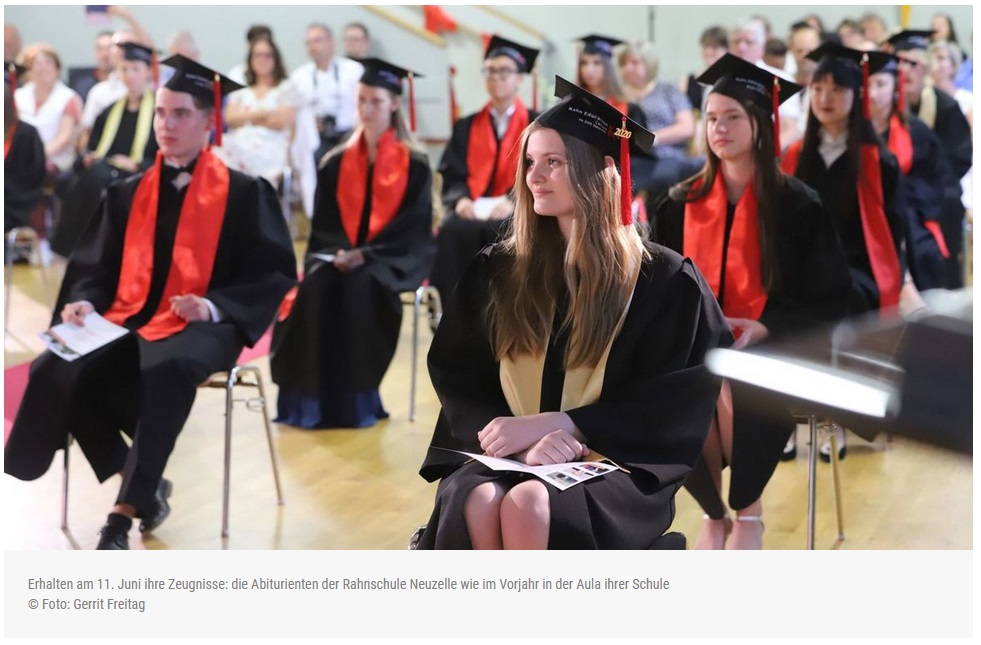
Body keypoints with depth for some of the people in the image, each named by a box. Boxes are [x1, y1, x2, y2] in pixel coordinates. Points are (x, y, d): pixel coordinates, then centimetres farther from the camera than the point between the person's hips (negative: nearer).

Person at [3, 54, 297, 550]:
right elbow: (95, 266, 15)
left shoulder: (244, 194, 3)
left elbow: (274, 273, -2)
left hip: (200, 326, -4)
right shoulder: (128, 194, 15)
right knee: (56, 370, -26)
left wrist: (213, 305, -17)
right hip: (128, 319, 4)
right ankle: (143, 482, -10)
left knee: (166, 369, -40)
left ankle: (124, 512, -32)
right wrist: (84, 302, -8)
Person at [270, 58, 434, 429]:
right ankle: (313, 399, -23)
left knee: (360, 287, -35)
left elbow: (415, 225, -6)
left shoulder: (414, 164, 0)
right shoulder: (337, 163, 11)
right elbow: (322, 221, 10)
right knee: (315, 286, -30)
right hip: (338, 255, 3)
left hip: (393, 260, -3)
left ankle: (357, 400, -24)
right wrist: (338, 253, -12)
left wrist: (365, 254, -17)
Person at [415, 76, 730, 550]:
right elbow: (457, 378, 8)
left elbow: (671, 404, -2)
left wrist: (555, 424, -13)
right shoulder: (495, 272, 12)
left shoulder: (665, 280, 3)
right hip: (508, 455, 3)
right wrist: (524, 439, -13)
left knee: (528, 506, -35)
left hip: (615, 465, -2)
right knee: (478, 504, -34)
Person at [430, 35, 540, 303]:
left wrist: (512, 201, -18)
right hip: (473, 210, 2)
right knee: (453, 230, -32)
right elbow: (451, 174, 11)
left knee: (502, 232, -37)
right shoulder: (466, 127, 20)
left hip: (519, 213, -2)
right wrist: (461, 198, -12)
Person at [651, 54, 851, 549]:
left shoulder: (796, 205, -2)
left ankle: (748, 514, -10)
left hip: (771, 346, -3)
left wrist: (764, 327, -17)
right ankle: (713, 513, -6)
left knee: (732, 391, -35)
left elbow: (830, 297, -2)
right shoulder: (681, 204, 8)